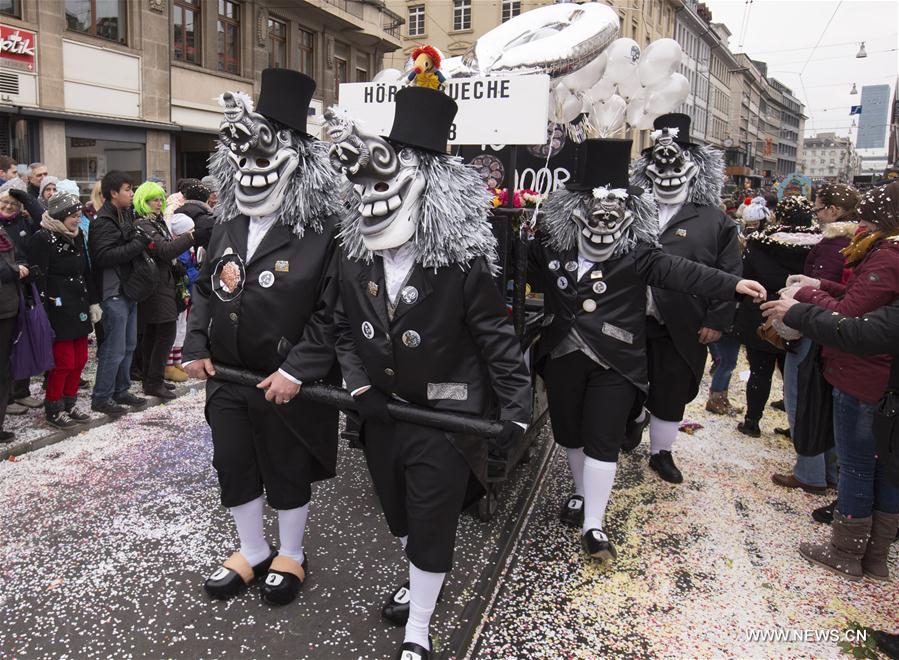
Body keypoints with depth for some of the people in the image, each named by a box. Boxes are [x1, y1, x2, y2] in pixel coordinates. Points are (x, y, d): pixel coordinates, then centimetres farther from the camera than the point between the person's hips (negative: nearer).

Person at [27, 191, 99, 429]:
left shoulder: (76, 236, 12)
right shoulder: (42, 239, -13)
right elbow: (38, 278, -17)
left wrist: (93, 303, 15)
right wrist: (47, 309, -19)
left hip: (79, 308, 8)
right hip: (58, 311, -8)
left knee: (80, 359, 11)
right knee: (64, 362, -3)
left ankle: (69, 404, 26)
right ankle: (53, 410, 13)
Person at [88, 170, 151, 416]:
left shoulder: (127, 215, 14)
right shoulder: (103, 221, -14)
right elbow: (104, 256, -24)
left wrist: (143, 240, 8)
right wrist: (138, 244, -22)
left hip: (130, 289, 9)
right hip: (114, 293, -9)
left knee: (128, 345, 15)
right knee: (114, 348, -4)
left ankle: (120, 391, 27)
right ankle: (101, 397, 7)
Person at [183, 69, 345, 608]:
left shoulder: (323, 234, -16)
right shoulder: (229, 227, 7)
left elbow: (330, 314, -18)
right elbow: (205, 290, 15)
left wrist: (297, 370, -22)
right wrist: (197, 347, 4)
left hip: (288, 384, -6)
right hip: (227, 378, 7)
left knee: (288, 473, 12)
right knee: (234, 468, 17)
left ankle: (291, 554, 35)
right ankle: (252, 552, 39)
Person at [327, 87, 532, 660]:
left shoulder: (463, 261, -18)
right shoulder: (356, 255, -3)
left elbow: (497, 336, -13)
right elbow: (344, 329, 6)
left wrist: (517, 403, -16)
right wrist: (359, 386, -6)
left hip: (444, 417, -6)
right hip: (380, 413, 6)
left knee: (432, 522, 7)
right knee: (398, 513, 24)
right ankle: (423, 581, 52)